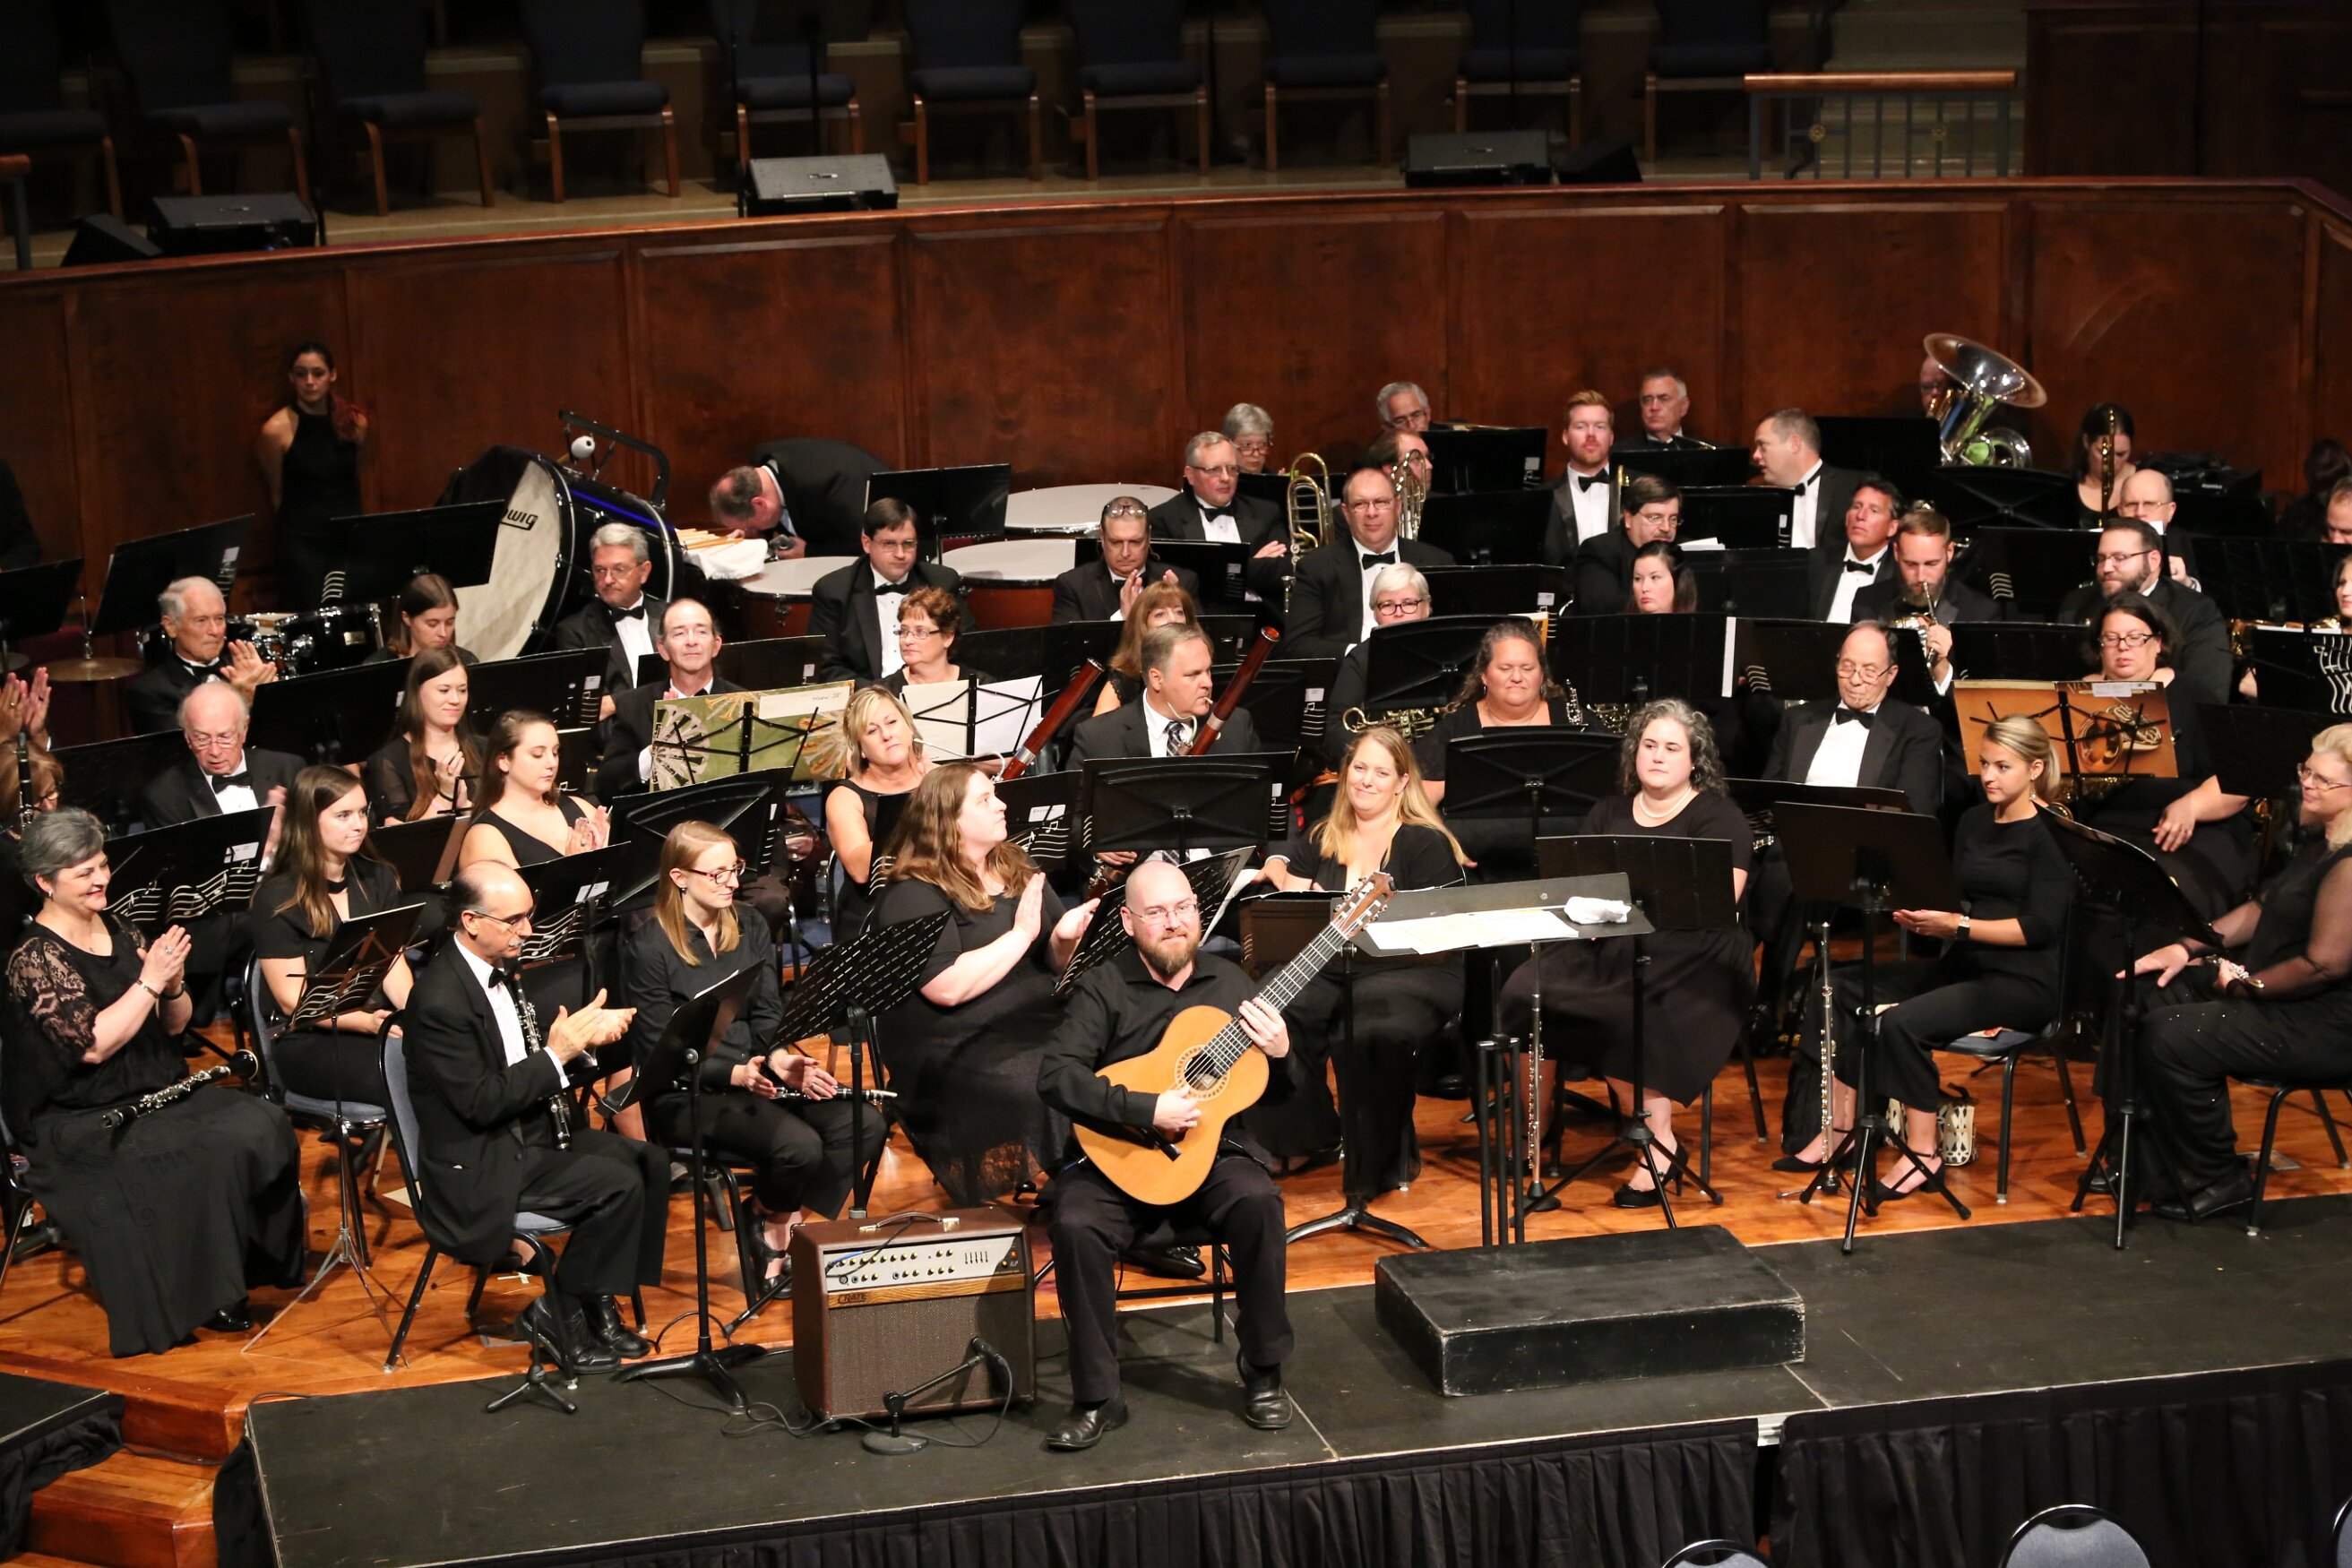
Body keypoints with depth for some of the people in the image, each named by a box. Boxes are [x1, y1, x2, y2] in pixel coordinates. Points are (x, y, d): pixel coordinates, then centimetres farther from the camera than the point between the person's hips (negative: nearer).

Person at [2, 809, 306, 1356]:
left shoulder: (120, 934, 11)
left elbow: (174, 1024, 12)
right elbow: (94, 1044, -21)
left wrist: (172, 982, -8)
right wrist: (148, 981, -20)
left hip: (157, 1094, 7)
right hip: (80, 1122, -7)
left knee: (264, 1122, -18)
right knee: (214, 1151, -28)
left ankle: (259, 1264, -6)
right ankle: (205, 1294, -12)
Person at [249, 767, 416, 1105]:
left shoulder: (377, 880, 14)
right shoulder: (278, 899, -3)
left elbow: (393, 964, 6)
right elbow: (293, 1000, -8)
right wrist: (366, 1022, -23)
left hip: (382, 1023, 5)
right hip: (310, 1042, -5)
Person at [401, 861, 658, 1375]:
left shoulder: (500, 971, 7)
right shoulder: (440, 998, -22)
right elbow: (480, 1102, -24)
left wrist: (583, 1035, -4)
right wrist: (557, 1055, -22)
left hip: (529, 1134, 10)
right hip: (478, 1167, -9)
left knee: (649, 1161, -1)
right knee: (618, 1184, -21)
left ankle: (600, 1302, 5)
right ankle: (556, 1314, -5)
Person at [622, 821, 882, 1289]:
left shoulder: (750, 926, 10)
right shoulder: (648, 948, -10)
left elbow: (767, 1015, 8)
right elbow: (659, 1053, -12)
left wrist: (780, 1058, -15)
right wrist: (736, 1074, -25)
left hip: (756, 1073, 7)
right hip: (685, 1093, -7)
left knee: (865, 1125, -17)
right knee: (798, 1144, -30)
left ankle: (785, 1222, -2)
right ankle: (769, 1223, 1)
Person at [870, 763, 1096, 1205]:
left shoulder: (1018, 870, 15)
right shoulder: (912, 896, -8)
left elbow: (1055, 964, 18)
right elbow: (947, 987, -21)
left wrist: (1064, 941, -5)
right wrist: (1022, 933, -15)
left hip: (1047, 1028, 7)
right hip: (960, 1056, -7)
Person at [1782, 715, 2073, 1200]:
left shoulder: (2052, 834, -9)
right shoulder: (1973, 822, 14)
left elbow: (2042, 926, -17)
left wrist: (1958, 925, -23)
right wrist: (1923, 917, -8)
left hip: (2025, 981, -8)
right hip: (1964, 963, 8)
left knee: (1903, 1022, -29)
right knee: (1841, 988, -6)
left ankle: (1923, 1153, -15)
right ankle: (1838, 1127, -4)